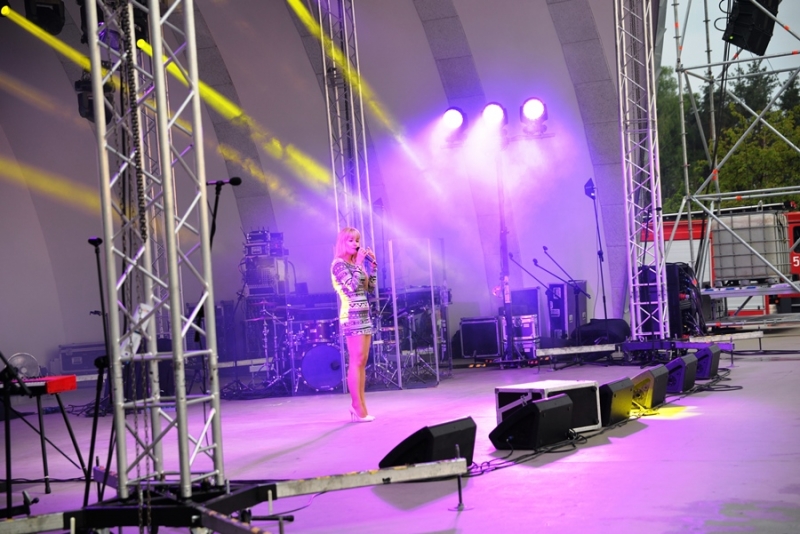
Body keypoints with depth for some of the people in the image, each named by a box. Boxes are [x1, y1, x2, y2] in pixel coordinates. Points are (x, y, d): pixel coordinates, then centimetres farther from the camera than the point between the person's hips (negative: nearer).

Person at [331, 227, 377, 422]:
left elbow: (370, 288, 15)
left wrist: (373, 265, 8)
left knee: (362, 362, 8)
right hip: (352, 317, -9)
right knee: (356, 362, -10)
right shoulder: (339, 264, -8)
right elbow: (352, 287, -21)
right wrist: (360, 264, -17)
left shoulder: (355, 264, 16)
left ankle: (358, 406, 11)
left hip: (364, 316, 9)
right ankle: (359, 410, -10)